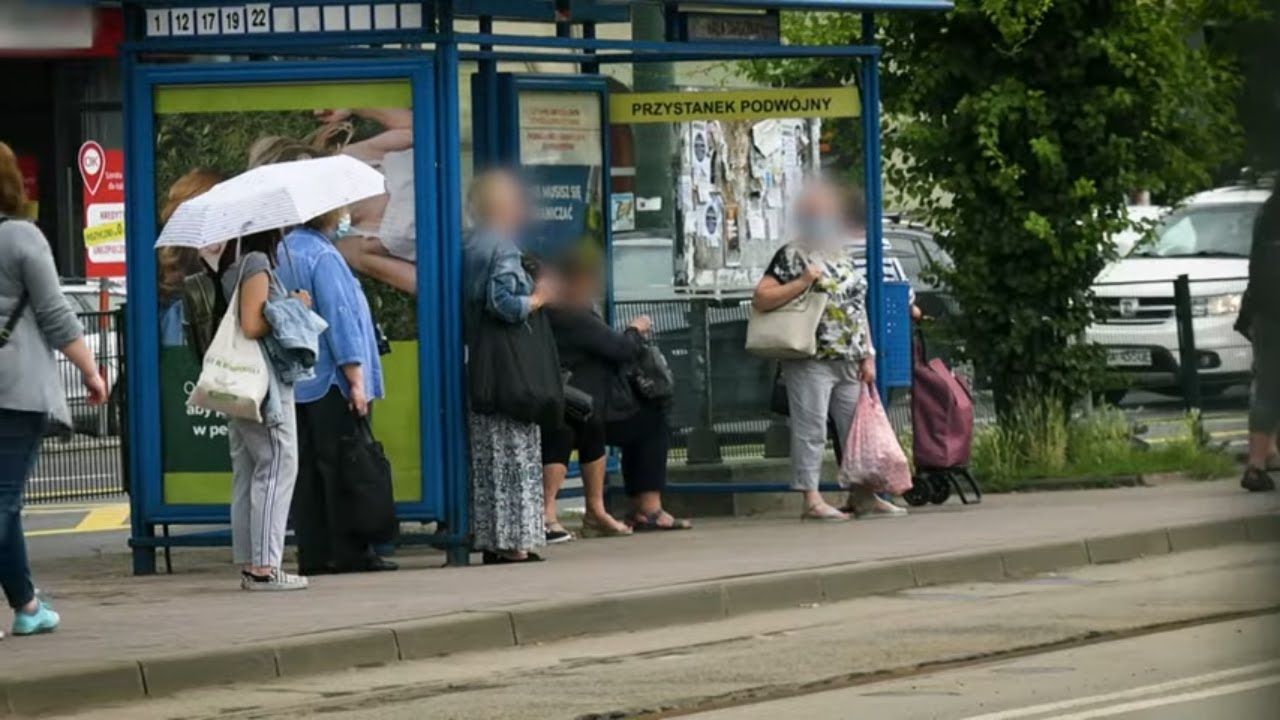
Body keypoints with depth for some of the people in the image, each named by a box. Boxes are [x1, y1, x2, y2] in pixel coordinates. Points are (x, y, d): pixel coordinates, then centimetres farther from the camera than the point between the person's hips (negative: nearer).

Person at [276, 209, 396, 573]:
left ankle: (313, 554, 7)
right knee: (342, 469, -5)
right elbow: (340, 320, -16)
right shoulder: (323, 256, -14)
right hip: (331, 381, -8)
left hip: (296, 383, 8)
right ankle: (350, 553, -4)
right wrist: (356, 380, -15)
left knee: (307, 472, 7)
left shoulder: (285, 250, 13)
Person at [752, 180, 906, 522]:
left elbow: (859, 308, 20)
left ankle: (862, 495, 15)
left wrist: (868, 356, 14)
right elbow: (761, 299, -11)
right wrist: (803, 282, -19)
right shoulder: (792, 256, -4)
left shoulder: (844, 256, 17)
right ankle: (812, 499, -6)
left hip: (849, 362, 7)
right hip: (811, 361, -7)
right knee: (811, 429, -7)